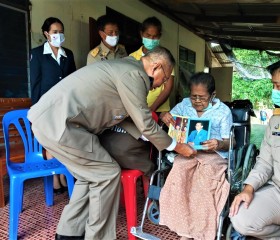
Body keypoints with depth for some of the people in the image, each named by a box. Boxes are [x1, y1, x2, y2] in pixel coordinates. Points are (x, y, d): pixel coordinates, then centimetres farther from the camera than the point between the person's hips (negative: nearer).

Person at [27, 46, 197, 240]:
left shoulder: (125, 66, 18)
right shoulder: (133, 74, -12)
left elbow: (122, 115, 22)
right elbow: (146, 124, -9)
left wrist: (150, 138, 21)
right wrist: (177, 147, 5)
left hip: (49, 119, 10)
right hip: (57, 123, -10)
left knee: (91, 175, 18)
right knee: (108, 174, -1)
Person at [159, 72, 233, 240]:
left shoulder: (223, 110, 5)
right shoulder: (184, 104, 13)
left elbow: (229, 142, 3)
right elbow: (169, 120, 15)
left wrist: (220, 144, -22)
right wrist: (164, 115, -11)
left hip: (214, 153, -2)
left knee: (205, 172, -35)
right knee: (179, 169, -32)